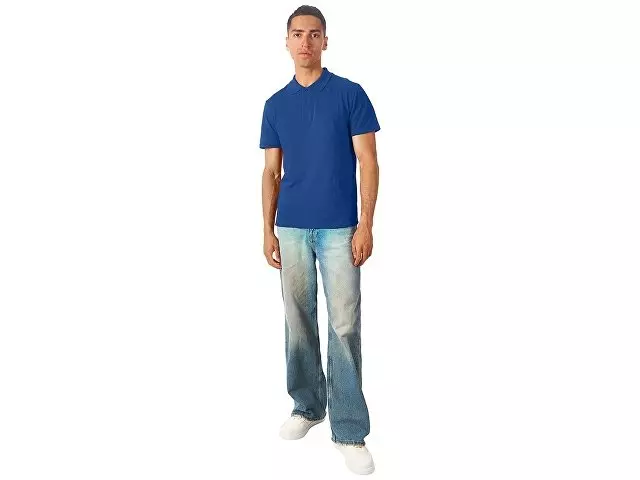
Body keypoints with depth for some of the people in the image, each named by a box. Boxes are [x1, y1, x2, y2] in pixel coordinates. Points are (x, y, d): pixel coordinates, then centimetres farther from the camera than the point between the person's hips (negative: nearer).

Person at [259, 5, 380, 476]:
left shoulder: (351, 94, -1)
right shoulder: (276, 104, 9)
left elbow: (368, 162, -4)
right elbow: (272, 172, 10)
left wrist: (366, 225, -12)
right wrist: (268, 229, 3)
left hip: (340, 229, -3)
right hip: (292, 229, 4)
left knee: (344, 326, -3)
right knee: (299, 322, 10)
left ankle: (350, 431, 3)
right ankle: (307, 406, 27)